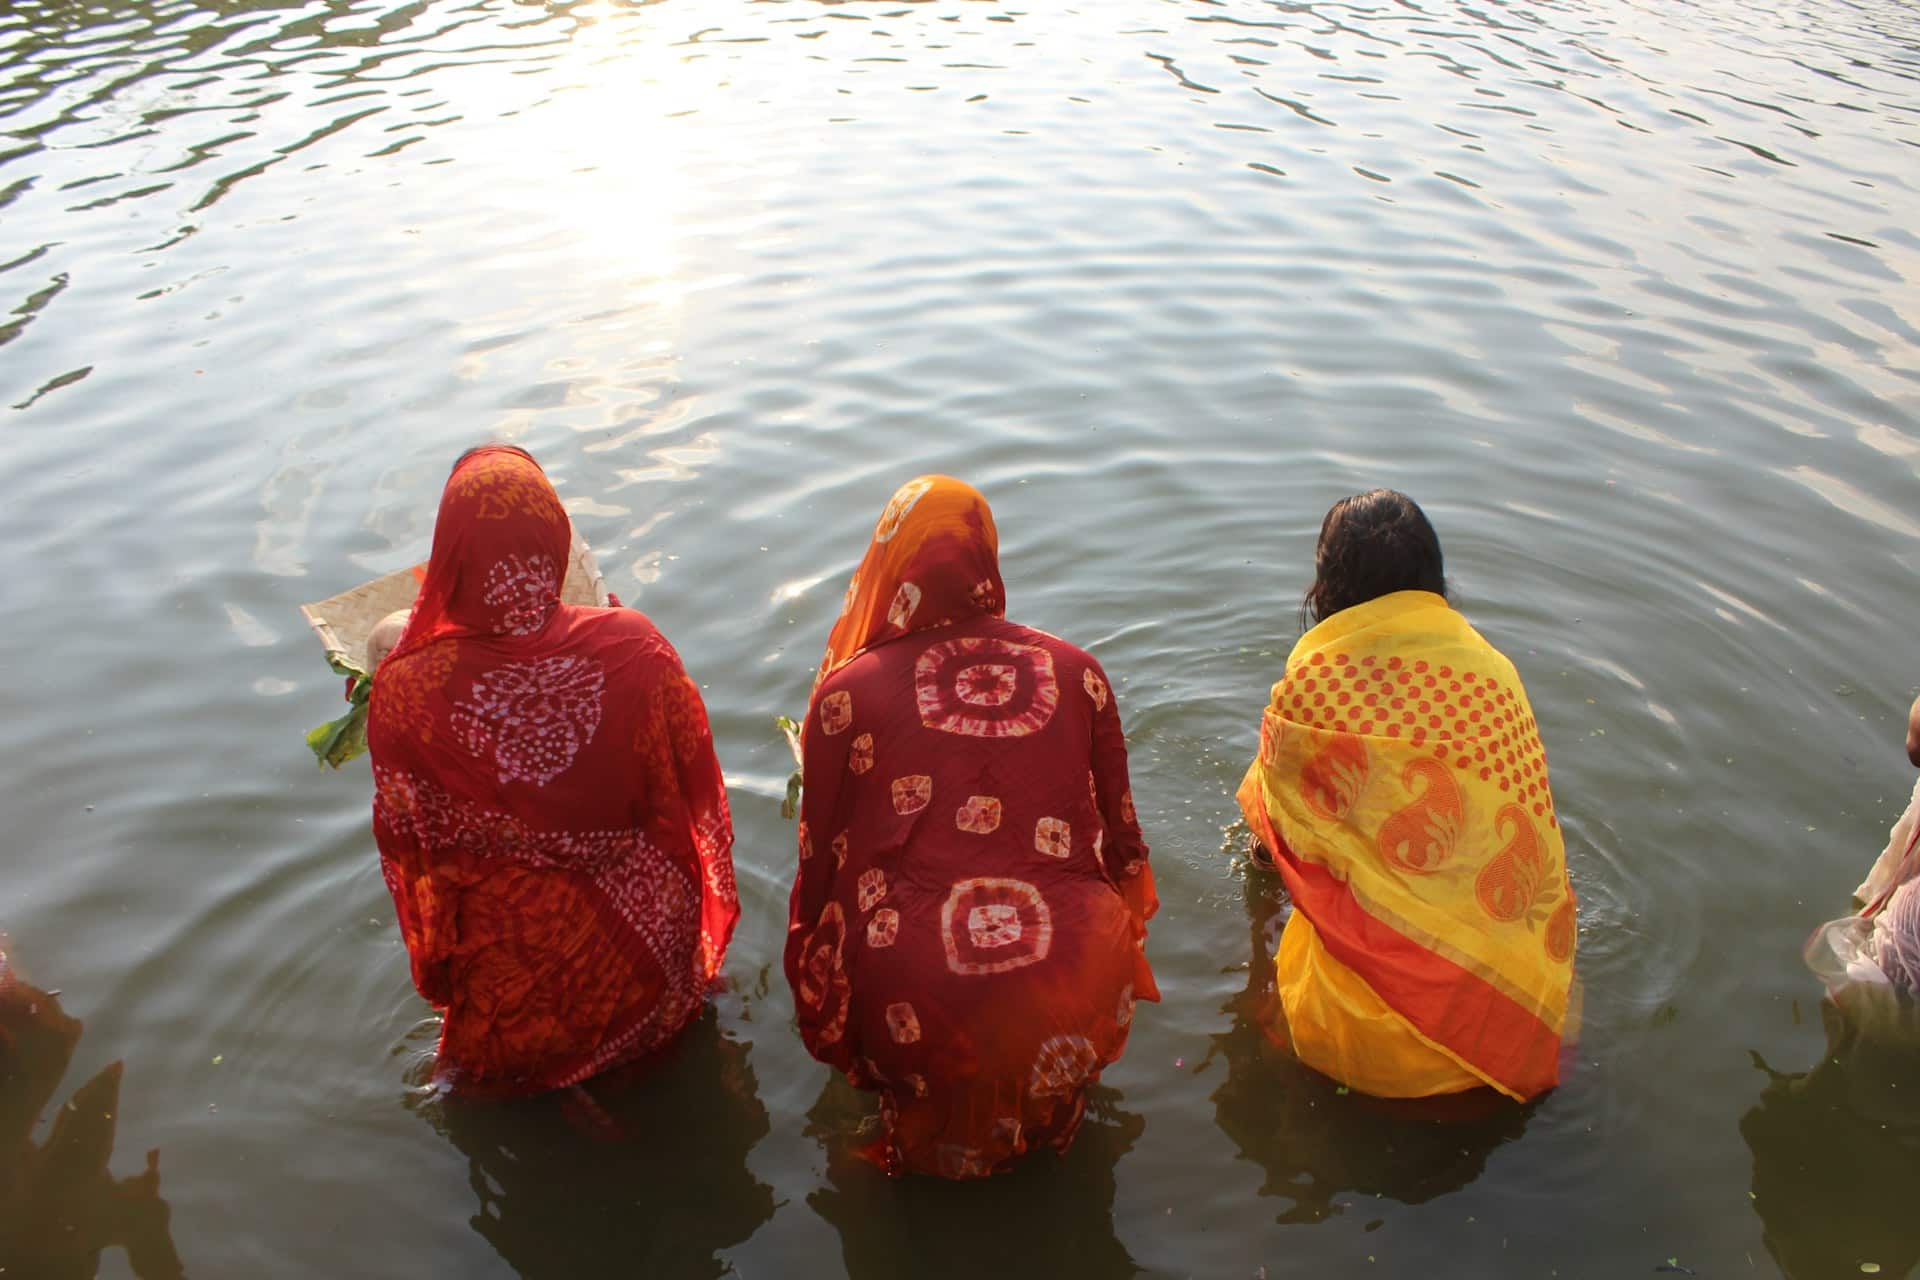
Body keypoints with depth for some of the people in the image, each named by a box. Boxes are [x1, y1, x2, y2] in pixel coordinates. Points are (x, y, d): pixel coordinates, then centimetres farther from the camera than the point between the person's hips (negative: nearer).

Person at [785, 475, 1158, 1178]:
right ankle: (1042, 1112, 38)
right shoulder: (1077, 673, 3)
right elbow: (1119, 838, 11)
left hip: (915, 1008, -1)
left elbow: (820, 859, 6)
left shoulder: (847, 693, -3)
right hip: (1080, 1001, 2)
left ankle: (943, 1129, 31)